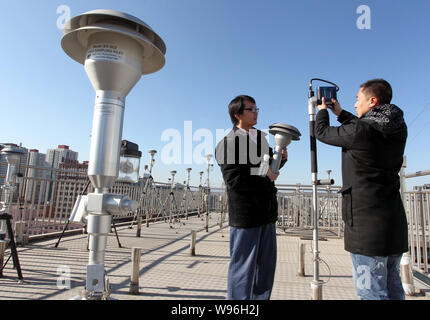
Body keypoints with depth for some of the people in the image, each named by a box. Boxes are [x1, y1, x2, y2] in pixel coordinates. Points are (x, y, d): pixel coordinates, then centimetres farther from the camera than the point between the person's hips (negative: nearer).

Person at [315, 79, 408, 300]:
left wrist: (322, 110, 20)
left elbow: (322, 132, 0)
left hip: (367, 223, -8)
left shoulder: (360, 130, -15)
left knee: (371, 292, 1)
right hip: (395, 222, 9)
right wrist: (340, 113, 31)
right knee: (392, 287, 20)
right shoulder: (398, 129, 7)